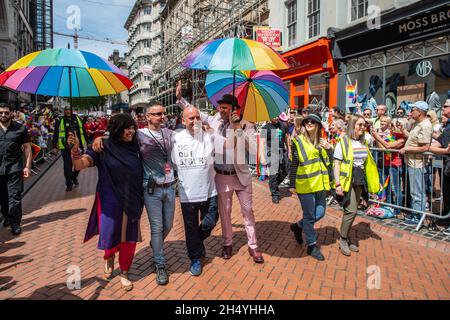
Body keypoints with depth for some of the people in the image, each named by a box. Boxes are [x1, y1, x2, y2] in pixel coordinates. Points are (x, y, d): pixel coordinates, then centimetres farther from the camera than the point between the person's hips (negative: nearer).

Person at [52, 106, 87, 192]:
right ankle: (69, 184, 13)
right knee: (67, 166, -2)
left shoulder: (77, 119, 6)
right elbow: (56, 134, -2)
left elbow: (83, 131, 13)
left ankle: (74, 177, 37)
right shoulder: (60, 121, -3)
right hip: (66, 148, -3)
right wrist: (54, 146, -7)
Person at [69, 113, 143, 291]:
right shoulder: (103, 148, -10)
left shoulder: (135, 147, 0)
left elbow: (142, 170, 15)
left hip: (132, 202, 3)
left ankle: (124, 273, 32)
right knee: (111, 237, 7)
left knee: (129, 239, 9)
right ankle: (109, 259, 44)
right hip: (110, 202, -3)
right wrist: (75, 149, -36)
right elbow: (79, 165, -17)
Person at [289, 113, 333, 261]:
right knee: (309, 216, 4)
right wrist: (293, 185, -3)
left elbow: (329, 162, 15)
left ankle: (298, 226, 36)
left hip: (320, 184, 6)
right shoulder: (298, 141, -5)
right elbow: (294, 164, -3)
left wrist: (329, 148, -3)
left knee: (320, 214, 11)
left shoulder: (322, 141, 11)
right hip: (305, 184, -5)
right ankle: (312, 246, 21)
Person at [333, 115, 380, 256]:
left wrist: (372, 182, 11)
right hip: (347, 180, -6)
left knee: (351, 211, 11)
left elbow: (367, 163, 17)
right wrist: (338, 184, -18)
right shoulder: (343, 142, -9)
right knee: (351, 210, -10)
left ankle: (346, 238, 24)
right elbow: (336, 165, -11)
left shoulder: (363, 143, 11)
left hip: (359, 181, 6)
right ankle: (343, 240, 6)